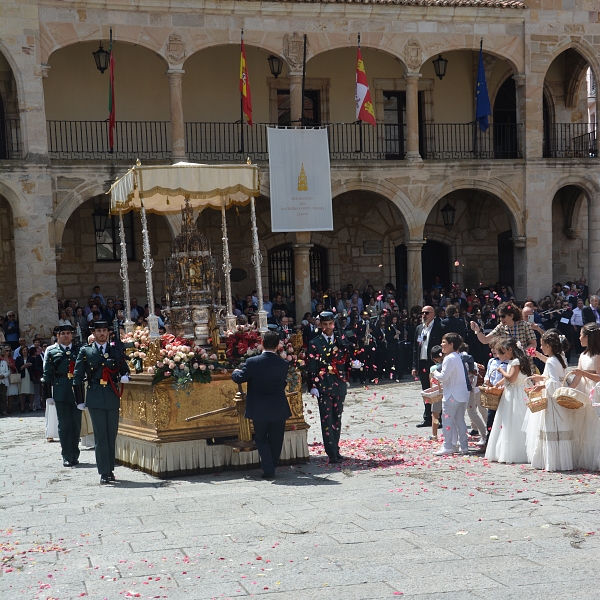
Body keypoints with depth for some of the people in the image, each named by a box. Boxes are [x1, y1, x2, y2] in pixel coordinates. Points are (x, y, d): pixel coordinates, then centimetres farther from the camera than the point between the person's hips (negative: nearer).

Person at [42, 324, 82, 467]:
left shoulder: (79, 350, 10)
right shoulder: (51, 351, 6)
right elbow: (47, 375, 4)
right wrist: (48, 395, -2)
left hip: (76, 390, 1)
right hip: (60, 392, -1)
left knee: (76, 423, 5)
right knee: (64, 424, 2)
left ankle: (75, 455, 16)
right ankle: (66, 457, 7)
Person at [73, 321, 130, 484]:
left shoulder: (116, 350, 11)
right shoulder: (85, 351, 6)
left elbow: (125, 370, 17)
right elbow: (78, 377, 5)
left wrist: (124, 377, -7)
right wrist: (80, 400, -1)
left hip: (113, 398, 2)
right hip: (95, 399, -2)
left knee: (112, 435, 6)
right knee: (100, 436, -3)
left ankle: (110, 470, 16)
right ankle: (104, 473, -1)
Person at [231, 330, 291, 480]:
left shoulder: (252, 362, -14)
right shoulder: (283, 364, -8)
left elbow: (239, 378, -4)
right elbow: (284, 384, 6)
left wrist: (235, 372, 19)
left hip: (259, 410, -1)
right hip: (279, 410, 2)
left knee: (261, 439, 12)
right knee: (275, 441, 16)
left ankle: (268, 470, 2)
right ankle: (272, 468, 24)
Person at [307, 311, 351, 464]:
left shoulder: (341, 341, 10)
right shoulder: (315, 343, 0)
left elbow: (346, 361, 13)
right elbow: (311, 367, -3)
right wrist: (313, 386, -9)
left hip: (339, 385, 3)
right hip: (323, 386, -3)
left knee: (337, 419, 9)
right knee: (326, 420, -5)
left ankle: (335, 450, 17)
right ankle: (332, 453, -6)